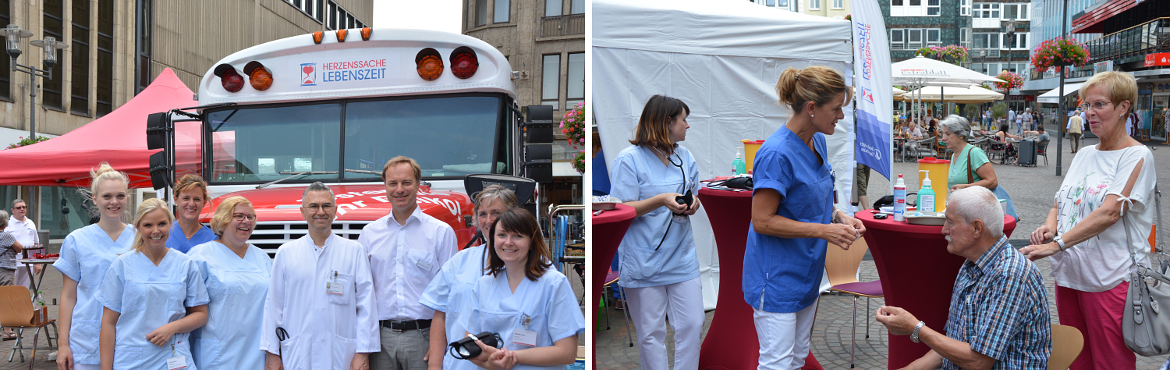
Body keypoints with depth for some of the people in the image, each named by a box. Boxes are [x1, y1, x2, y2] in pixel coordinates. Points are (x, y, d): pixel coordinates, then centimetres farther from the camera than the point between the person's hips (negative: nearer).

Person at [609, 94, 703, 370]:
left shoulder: (685, 156, 12)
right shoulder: (629, 159, -9)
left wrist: (692, 203, -4)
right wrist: (661, 200, -26)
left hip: (682, 259, 5)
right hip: (644, 262, -5)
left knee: (692, 326, 1)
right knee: (651, 333, 1)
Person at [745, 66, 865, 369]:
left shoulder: (818, 142, 6)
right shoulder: (777, 153, -23)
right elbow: (762, 221, -22)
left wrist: (837, 215, 0)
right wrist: (824, 231, -22)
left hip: (806, 272, 9)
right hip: (777, 276, -9)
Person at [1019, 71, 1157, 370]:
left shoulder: (1137, 156, -9)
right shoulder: (1084, 155, 14)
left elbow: (1110, 212, -21)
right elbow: (1060, 203, 19)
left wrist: (1056, 244, -27)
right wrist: (1049, 227, -5)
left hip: (1110, 280, -7)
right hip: (1068, 274, 7)